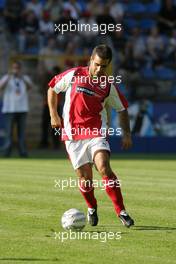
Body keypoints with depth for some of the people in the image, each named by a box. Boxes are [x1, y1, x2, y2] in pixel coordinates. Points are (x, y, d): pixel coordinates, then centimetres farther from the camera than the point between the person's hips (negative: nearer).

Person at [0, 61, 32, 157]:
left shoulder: (25, 78, 8)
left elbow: (30, 86, -13)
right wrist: (9, 76, -32)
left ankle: (23, 151, 3)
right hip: (9, 109, -2)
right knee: (9, 130, -6)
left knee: (21, 131, 2)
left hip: (22, 109, 2)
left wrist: (21, 77, -30)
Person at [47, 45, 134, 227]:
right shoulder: (73, 75, -2)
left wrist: (126, 134, 8)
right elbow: (52, 89, 12)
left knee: (104, 168, -22)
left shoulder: (109, 87, 2)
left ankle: (121, 211, -16)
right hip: (73, 134, 0)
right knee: (85, 177, -1)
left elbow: (122, 109, 16)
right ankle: (92, 208, 29)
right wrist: (54, 115, 8)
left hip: (97, 133, 0)